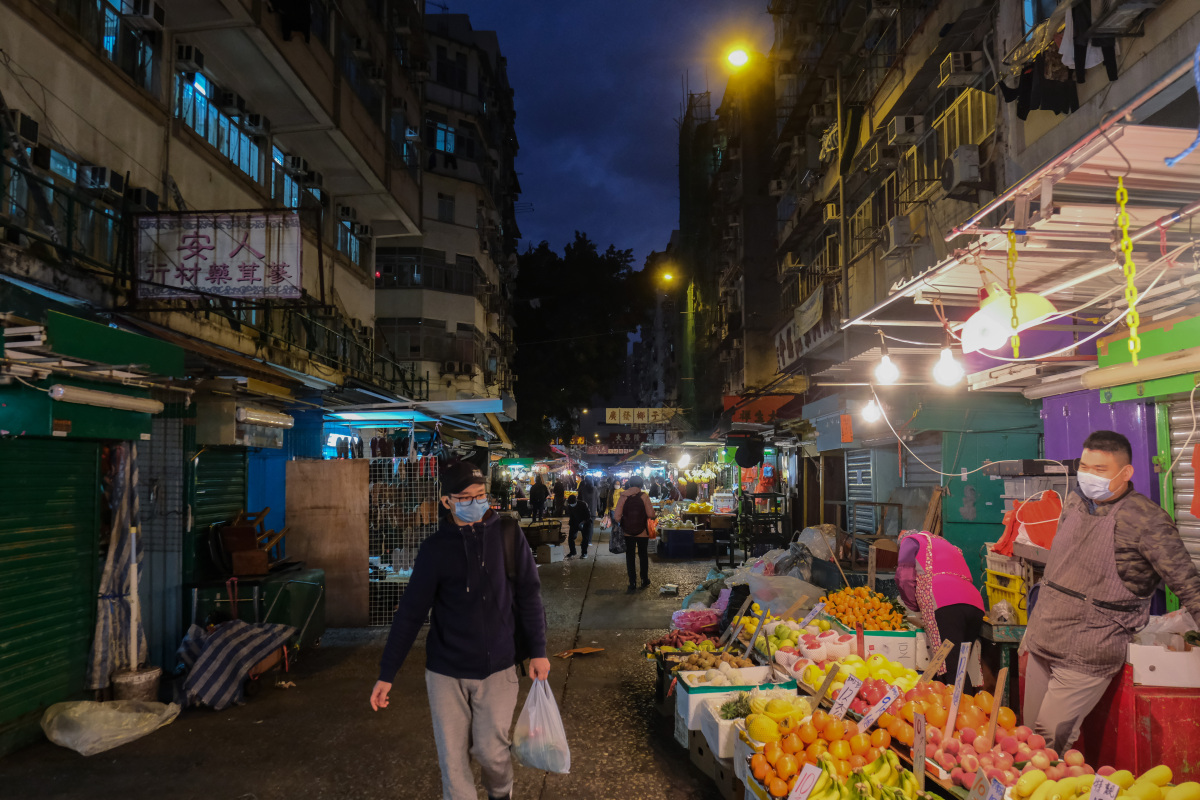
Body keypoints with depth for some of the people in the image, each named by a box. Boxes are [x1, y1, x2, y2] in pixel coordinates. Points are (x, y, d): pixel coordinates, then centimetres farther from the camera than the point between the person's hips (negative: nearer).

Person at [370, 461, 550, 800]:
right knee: (452, 759, 4)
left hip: (497, 669, 0)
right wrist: (387, 673, -2)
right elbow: (410, 613, -3)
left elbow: (528, 594, 1)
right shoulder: (435, 548, -6)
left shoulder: (507, 534, -5)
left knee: (491, 750, 3)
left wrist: (538, 650, 1)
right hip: (445, 671, 0)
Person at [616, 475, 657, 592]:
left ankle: (632, 584, 8)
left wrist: (622, 523, 9)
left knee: (630, 557, 9)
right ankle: (645, 581, 26)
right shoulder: (644, 496, -8)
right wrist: (655, 515, 10)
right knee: (643, 555, 17)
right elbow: (651, 514, -11)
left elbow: (617, 516, -9)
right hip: (642, 532, 0)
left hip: (628, 533, 0)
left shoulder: (623, 497, -5)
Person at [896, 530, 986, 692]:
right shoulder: (950, 547, 40)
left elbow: (904, 577, 8)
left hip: (944, 605, -7)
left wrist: (915, 606, 22)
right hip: (975, 605, 7)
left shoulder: (910, 540, 21)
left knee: (953, 670, -14)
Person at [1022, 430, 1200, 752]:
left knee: (1052, 737, -6)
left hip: (1086, 658, -7)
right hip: (1041, 641, 7)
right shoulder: (1074, 502, 7)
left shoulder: (1145, 519, -15)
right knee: (1031, 730, 14)